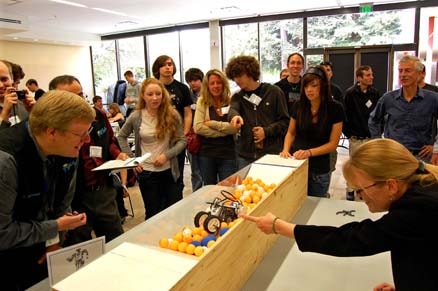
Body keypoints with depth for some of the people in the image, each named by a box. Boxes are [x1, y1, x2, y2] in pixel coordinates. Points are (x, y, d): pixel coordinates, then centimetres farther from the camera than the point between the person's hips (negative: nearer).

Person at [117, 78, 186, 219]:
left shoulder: (172, 115, -6)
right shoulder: (136, 117, -5)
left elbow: (182, 141, -2)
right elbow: (121, 137, 8)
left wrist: (167, 155, -16)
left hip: (170, 171, 1)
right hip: (146, 172, 0)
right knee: (153, 213, 14)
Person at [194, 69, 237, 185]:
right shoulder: (202, 102, 1)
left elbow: (235, 127, -12)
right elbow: (198, 128, -11)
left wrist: (213, 124, -13)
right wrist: (224, 131, -11)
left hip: (228, 154, -1)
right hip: (206, 153, 1)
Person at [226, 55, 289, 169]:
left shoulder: (274, 92, 0)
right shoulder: (238, 97, 8)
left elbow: (285, 121, 0)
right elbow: (233, 109, -15)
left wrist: (266, 131, -14)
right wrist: (235, 116, -38)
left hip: (271, 154, -2)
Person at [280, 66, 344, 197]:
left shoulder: (335, 109, -9)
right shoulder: (298, 105, -2)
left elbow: (333, 143, -8)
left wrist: (309, 152, -23)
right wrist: (286, 150, -10)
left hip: (320, 170, -1)